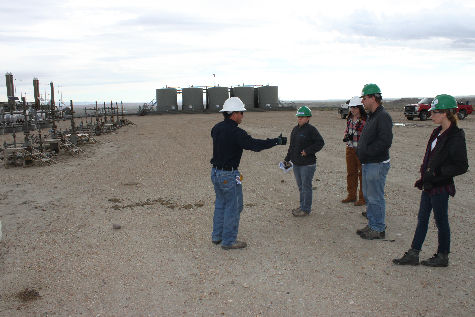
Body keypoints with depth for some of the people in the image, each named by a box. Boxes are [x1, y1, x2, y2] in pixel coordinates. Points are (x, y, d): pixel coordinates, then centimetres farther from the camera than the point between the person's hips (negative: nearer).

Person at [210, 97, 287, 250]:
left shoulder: (217, 128, 4)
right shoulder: (236, 132, -21)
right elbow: (255, 145, -25)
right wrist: (277, 141, -16)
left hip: (215, 172, 9)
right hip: (229, 175, -9)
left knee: (220, 204, 21)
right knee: (233, 207, 4)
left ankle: (217, 236, 31)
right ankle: (229, 241, 14)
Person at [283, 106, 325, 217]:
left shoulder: (311, 129, -11)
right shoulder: (295, 129, 12)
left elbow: (320, 142, -13)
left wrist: (307, 151, -17)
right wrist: (287, 159, 15)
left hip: (307, 164, -8)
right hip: (296, 164, 8)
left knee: (306, 187, 0)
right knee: (300, 186, 17)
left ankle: (306, 209, 9)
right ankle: (302, 206, 30)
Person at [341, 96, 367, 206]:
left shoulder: (365, 120, -12)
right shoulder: (350, 118, 9)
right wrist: (346, 137, 2)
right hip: (350, 149, 7)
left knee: (362, 174, 3)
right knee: (351, 173, 15)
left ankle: (363, 198, 13)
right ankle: (351, 195, 27)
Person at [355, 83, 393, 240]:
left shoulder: (383, 117, -17)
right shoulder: (371, 116, 15)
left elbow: (385, 142, -26)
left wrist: (366, 152, -20)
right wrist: (360, 150, 8)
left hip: (377, 165, -10)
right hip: (367, 164, 10)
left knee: (375, 198, -1)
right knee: (368, 196, 17)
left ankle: (379, 230, 11)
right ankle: (372, 225, 30)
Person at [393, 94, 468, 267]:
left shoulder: (455, 137, -18)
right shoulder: (438, 132, 8)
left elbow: (461, 167, -19)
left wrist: (435, 172, -21)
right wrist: (425, 170, 11)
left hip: (441, 187, -9)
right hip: (428, 185, 9)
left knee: (441, 222, 7)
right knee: (422, 219, 13)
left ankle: (442, 256, 24)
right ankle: (413, 254, 21)